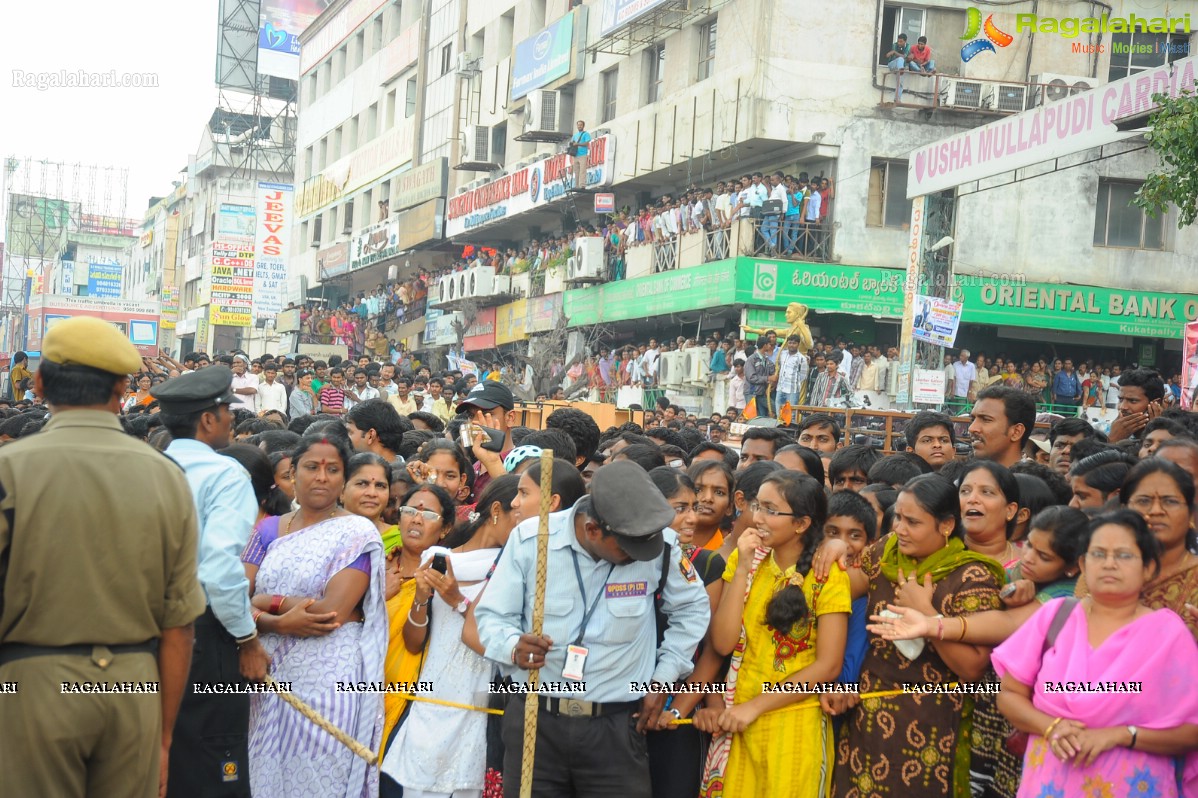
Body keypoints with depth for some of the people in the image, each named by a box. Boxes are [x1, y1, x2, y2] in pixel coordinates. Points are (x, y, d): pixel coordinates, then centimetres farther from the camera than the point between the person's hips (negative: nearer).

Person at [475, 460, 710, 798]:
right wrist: (514, 647, -22)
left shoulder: (661, 544, -8)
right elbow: (492, 615, -1)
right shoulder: (529, 538, -9)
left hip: (616, 726, 0)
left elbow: (692, 609, 10)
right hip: (534, 720, 0)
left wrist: (664, 678, 6)